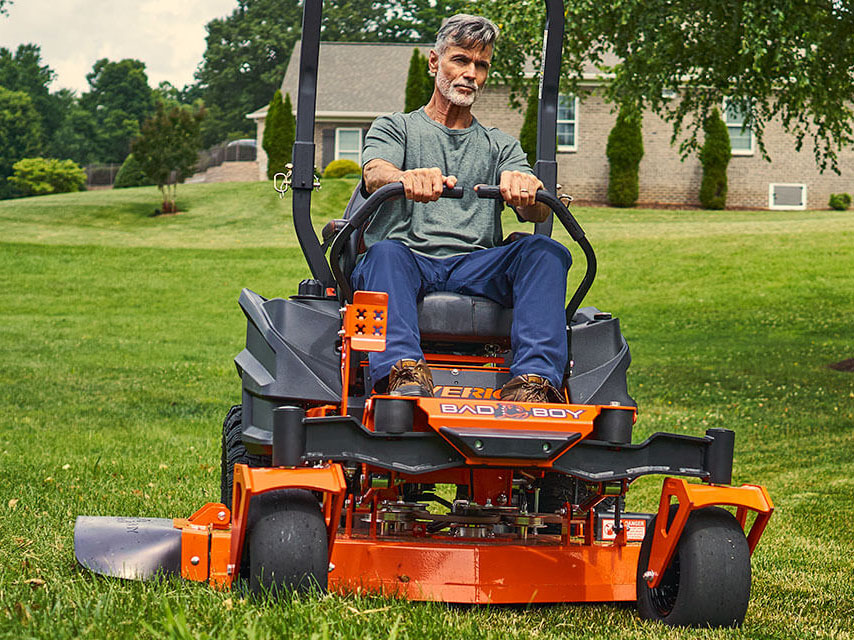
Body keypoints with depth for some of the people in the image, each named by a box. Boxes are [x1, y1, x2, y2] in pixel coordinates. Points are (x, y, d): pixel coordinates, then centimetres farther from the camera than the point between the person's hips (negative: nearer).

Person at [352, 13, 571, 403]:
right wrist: (408, 178, -32)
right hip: (410, 259, -2)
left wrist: (526, 188, -22)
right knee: (385, 252, -36)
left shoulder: (501, 147, 27)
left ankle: (534, 378, -46)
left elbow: (538, 213, 6)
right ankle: (403, 369, -59)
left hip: (476, 269, 2)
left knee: (545, 251, -27)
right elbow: (375, 175, -5)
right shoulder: (395, 129, 21)